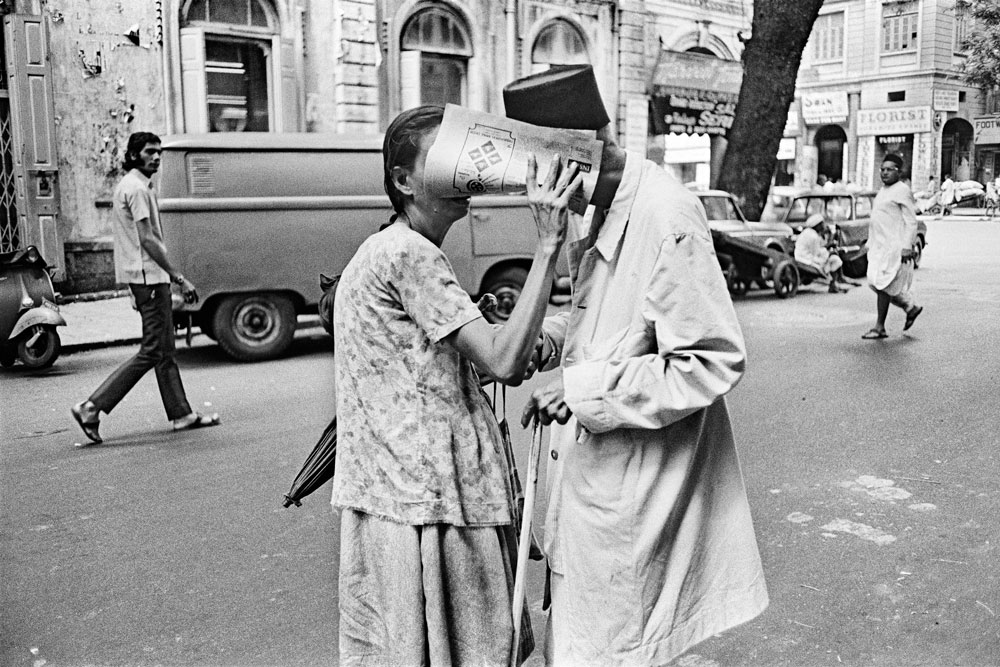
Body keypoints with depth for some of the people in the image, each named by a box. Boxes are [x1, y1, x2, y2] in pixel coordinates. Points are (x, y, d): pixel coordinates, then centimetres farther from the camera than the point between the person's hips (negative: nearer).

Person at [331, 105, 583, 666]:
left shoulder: (381, 251, 15)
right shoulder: (409, 254, -17)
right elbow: (502, 360, -23)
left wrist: (524, 347, 2)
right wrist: (549, 244, -22)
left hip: (398, 494, 10)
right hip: (423, 506, -10)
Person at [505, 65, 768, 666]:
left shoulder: (667, 219, -23)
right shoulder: (602, 211, 6)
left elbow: (715, 361, -24)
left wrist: (586, 388, -23)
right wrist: (549, 338, 0)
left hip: (637, 494, -9)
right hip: (594, 471, 9)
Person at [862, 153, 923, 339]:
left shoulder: (902, 191, -9)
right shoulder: (883, 191, 18)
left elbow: (911, 221, -14)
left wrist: (907, 246, -21)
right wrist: (870, 243, 22)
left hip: (894, 246, -9)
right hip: (879, 246, 9)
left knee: (883, 285, -8)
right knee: (875, 283, 8)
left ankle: (880, 328, 4)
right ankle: (911, 307, 23)